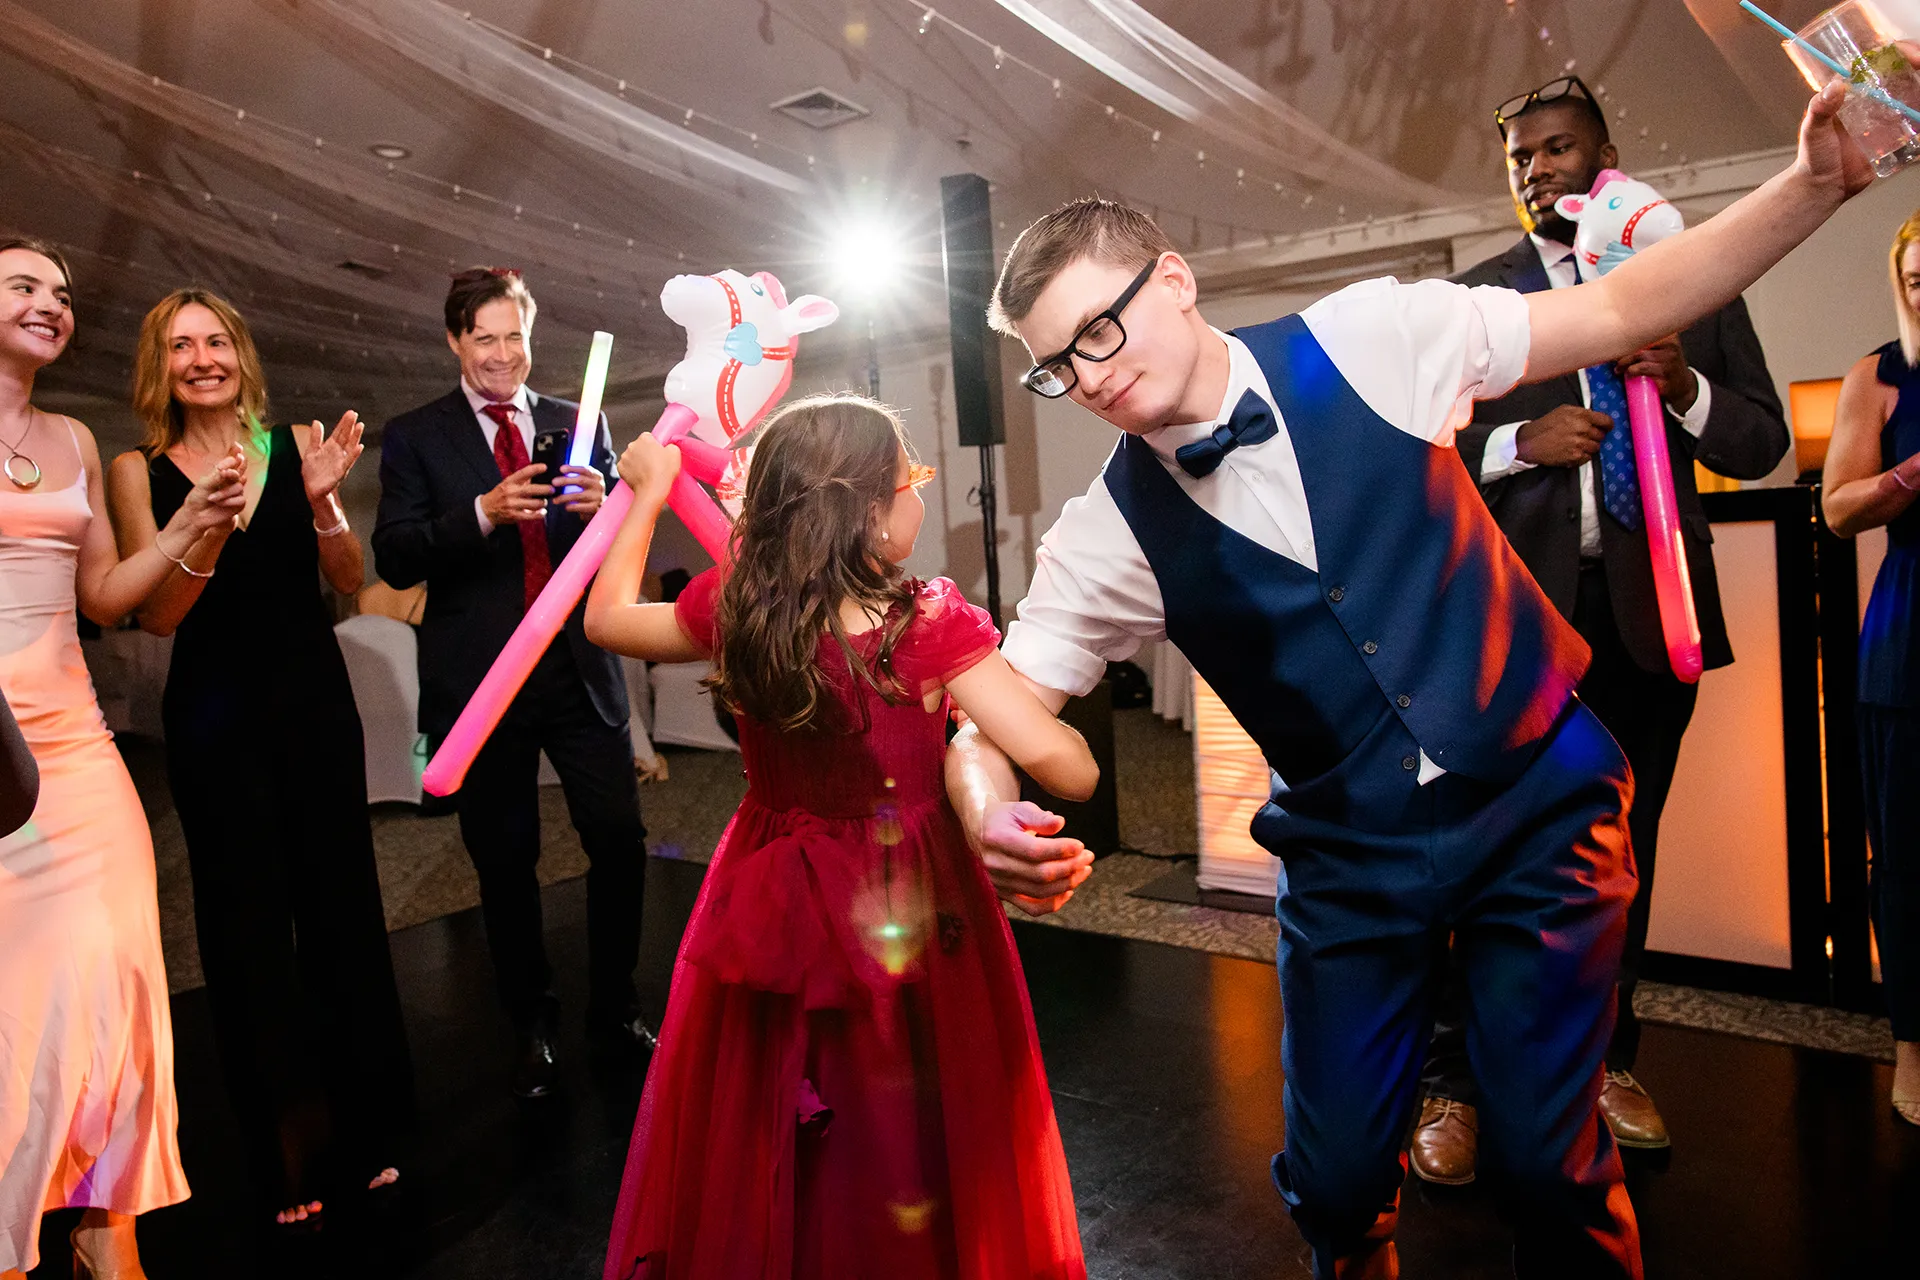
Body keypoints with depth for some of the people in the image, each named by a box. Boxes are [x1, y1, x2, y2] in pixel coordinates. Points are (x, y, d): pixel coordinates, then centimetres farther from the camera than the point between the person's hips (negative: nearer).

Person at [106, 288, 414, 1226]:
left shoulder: (296, 446, 2)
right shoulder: (139, 470, 0)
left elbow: (349, 581, -1)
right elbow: (156, 614, -7)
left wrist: (323, 501, -18)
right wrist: (206, 531, -23)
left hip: (314, 702, 1)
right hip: (213, 717, -1)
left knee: (342, 904, 6)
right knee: (246, 922, 7)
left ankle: (361, 1131, 25)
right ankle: (284, 1155, 23)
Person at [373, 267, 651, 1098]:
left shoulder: (579, 423, 10)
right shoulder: (415, 437, 3)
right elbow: (396, 561, -7)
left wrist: (605, 504, -15)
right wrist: (483, 513, -23)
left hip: (580, 669, 2)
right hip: (481, 678, -1)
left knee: (619, 840, 0)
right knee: (505, 863, 8)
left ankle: (613, 1009, 21)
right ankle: (533, 1027, 27)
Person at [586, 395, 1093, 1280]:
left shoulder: (731, 611, -10)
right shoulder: (932, 623, -20)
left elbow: (606, 618, 10)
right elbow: (1063, 767, -25)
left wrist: (648, 496, 19)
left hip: (775, 908, 4)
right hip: (912, 912, -3)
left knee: (765, 1151, 25)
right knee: (916, 1142, 19)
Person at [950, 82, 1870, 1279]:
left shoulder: (1368, 341, -9)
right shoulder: (1112, 533, -8)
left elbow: (1624, 310, -1)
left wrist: (1816, 184, -13)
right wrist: (991, 808, -28)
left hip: (1540, 800, 0)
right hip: (1350, 854, 1)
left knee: (1548, 1159, 0)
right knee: (1336, 1179, 6)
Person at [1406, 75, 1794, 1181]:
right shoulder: (1473, 299, 8)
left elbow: (1764, 441, 10)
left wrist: (1685, 386, -10)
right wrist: (1520, 442, -14)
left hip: (1647, 605, 2)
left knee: (1624, 843, 12)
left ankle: (1610, 1061, 30)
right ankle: (1458, 1082, 12)